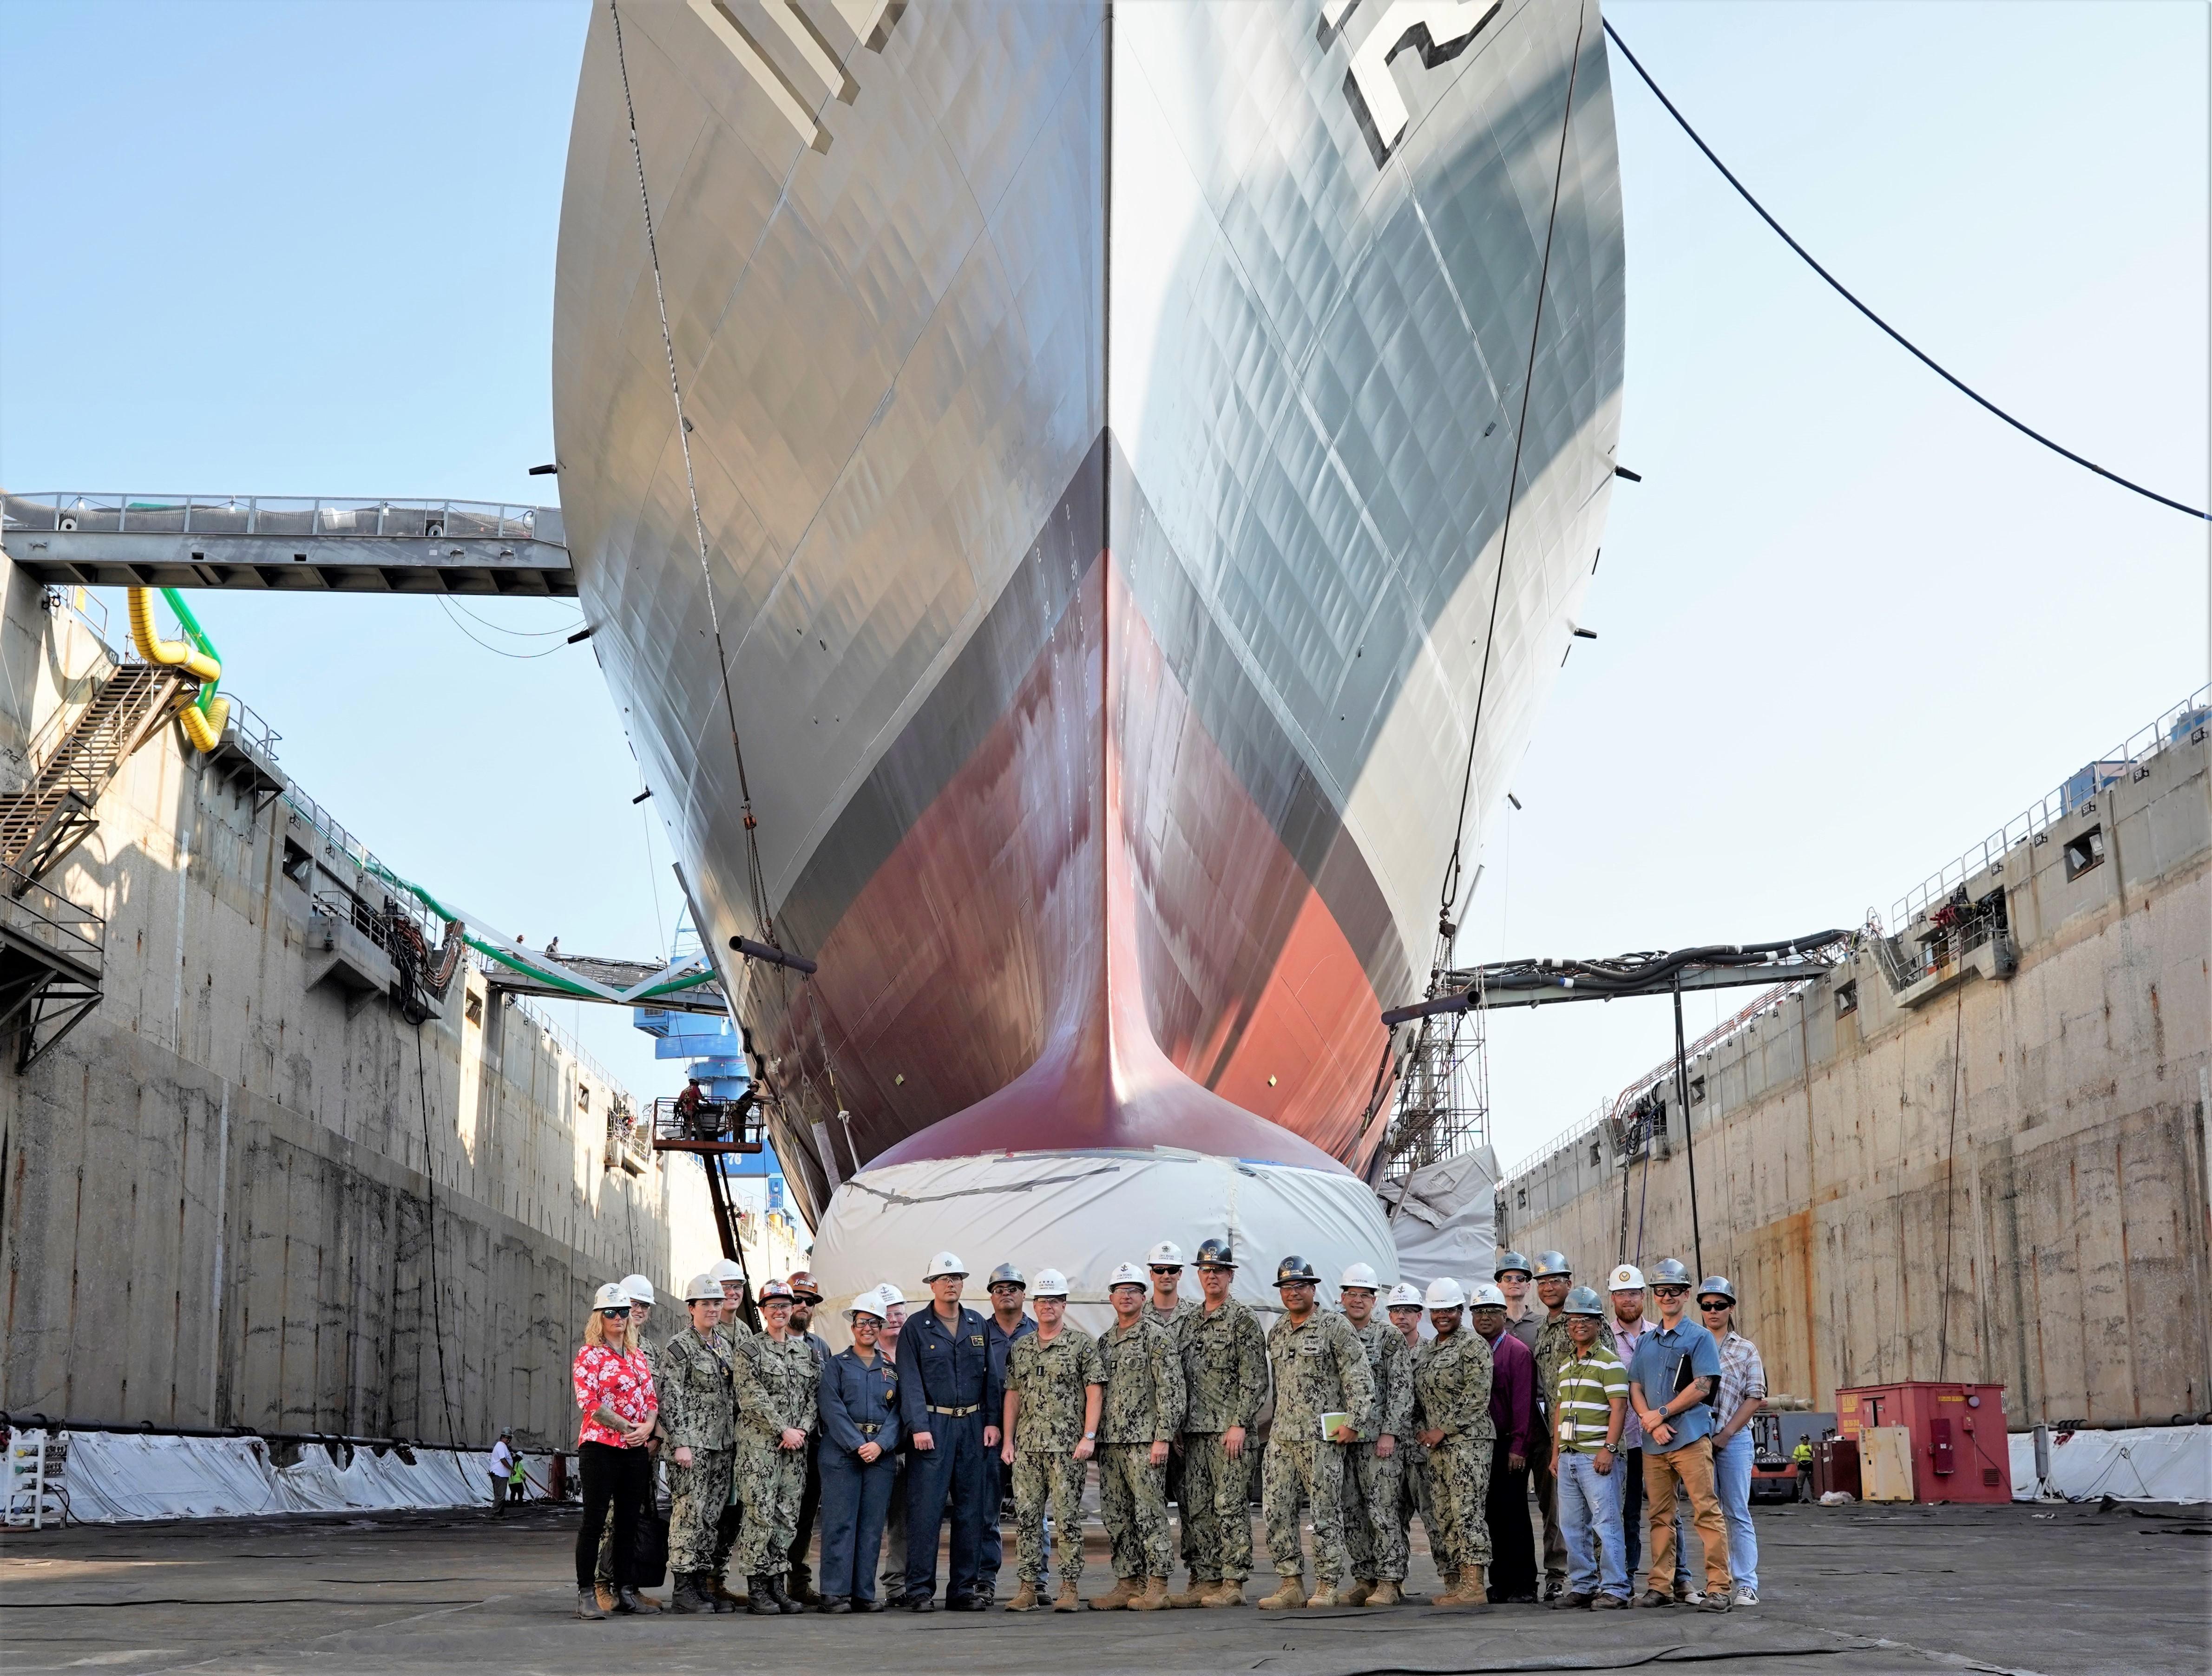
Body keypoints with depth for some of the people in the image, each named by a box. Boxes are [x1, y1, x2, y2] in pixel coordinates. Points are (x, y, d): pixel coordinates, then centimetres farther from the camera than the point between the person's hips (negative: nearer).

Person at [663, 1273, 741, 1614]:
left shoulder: (724, 1346, 17)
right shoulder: (679, 1347, -6)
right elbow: (670, 1397, -11)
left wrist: (734, 1436, 16)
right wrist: (680, 1442, -17)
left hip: (721, 1445, 7)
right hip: (691, 1443, -7)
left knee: (712, 1516, 8)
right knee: (689, 1513, -8)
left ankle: (703, 1584, 13)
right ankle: (683, 1590, -6)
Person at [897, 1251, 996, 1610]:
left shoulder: (978, 1326, 14)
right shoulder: (916, 1327, 2)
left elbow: (990, 1376, 13)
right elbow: (910, 1382, -4)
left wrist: (992, 1421, 3)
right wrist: (918, 1426, -14)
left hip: (973, 1426, 4)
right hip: (933, 1425, -4)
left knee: (971, 1510, 5)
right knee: (926, 1509, -7)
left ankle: (964, 1589, 10)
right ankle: (920, 1590, -3)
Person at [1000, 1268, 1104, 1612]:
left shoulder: (1082, 1343, 0)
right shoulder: (1020, 1347, 14)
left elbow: (1095, 1392, -4)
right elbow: (1012, 1395, 15)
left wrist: (1089, 1437, -12)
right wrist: (1007, 1441, 9)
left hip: (1067, 1447, -4)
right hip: (1026, 1448, 4)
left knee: (1067, 1518, -3)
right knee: (1026, 1518, 3)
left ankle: (1070, 1588, 2)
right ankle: (1028, 1588, 7)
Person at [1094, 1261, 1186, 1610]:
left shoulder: (1156, 1335, -5)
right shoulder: (1106, 1341, 17)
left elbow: (1170, 1388, -11)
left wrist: (1162, 1437, -17)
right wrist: (1094, 1437, 14)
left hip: (1144, 1440, -7)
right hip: (1110, 1441, 7)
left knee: (1149, 1512, -6)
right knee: (1116, 1516, 8)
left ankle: (1157, 1586, -1)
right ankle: (1127, 1583, 14)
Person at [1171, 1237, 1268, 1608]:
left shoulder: (1243, 1320, -3)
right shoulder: (1189, 1321, 17)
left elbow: (1255, 1380, -9)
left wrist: (1239, 1425, -16)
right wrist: (1176, 1429, 13)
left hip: (1229, 1429, -7)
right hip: (1194, 1431, 7)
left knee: (1230, 1507, -6)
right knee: (1195, 1508, 7)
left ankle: (1233, 1583, -3)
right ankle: (1203, 1580, 12)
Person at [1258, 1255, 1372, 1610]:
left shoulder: (1334, 1327, -4)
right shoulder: (1276, 1333, 15)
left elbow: (1359, 1377, -7)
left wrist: (1353, 1421, -13)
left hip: (1322, 1436, -6)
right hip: (1281, 1435, 6)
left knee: (1326, 1512, -2)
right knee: (1275, 1510, 2)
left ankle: (1327, 1586, 5)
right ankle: (1291, 1583, 9)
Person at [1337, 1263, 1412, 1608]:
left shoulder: (1390, 1337, -1)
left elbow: (1401, 1388, -6)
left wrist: (1389, 1433, -13)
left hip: (1379, 1438, -5)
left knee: (1382, 1511, -7)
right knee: (1352, 1513, 7)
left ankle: (1390, 1582, -3)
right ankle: (1364, 1579, 14)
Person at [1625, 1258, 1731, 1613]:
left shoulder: (1699, 1337, 3)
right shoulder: (1646, 1342, 19)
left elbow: (1702, 1387, -7)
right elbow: (1635, 1388, 13)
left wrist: (1661, 1414, -9)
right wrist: (1651, 1424, -5)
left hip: (1690, 1438, -5)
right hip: (1653, 1442, 5)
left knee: (1706, 1511, -10)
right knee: (1660, 1516, 7)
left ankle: (1719, 1586, -10)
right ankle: (1659, 1586, 10)